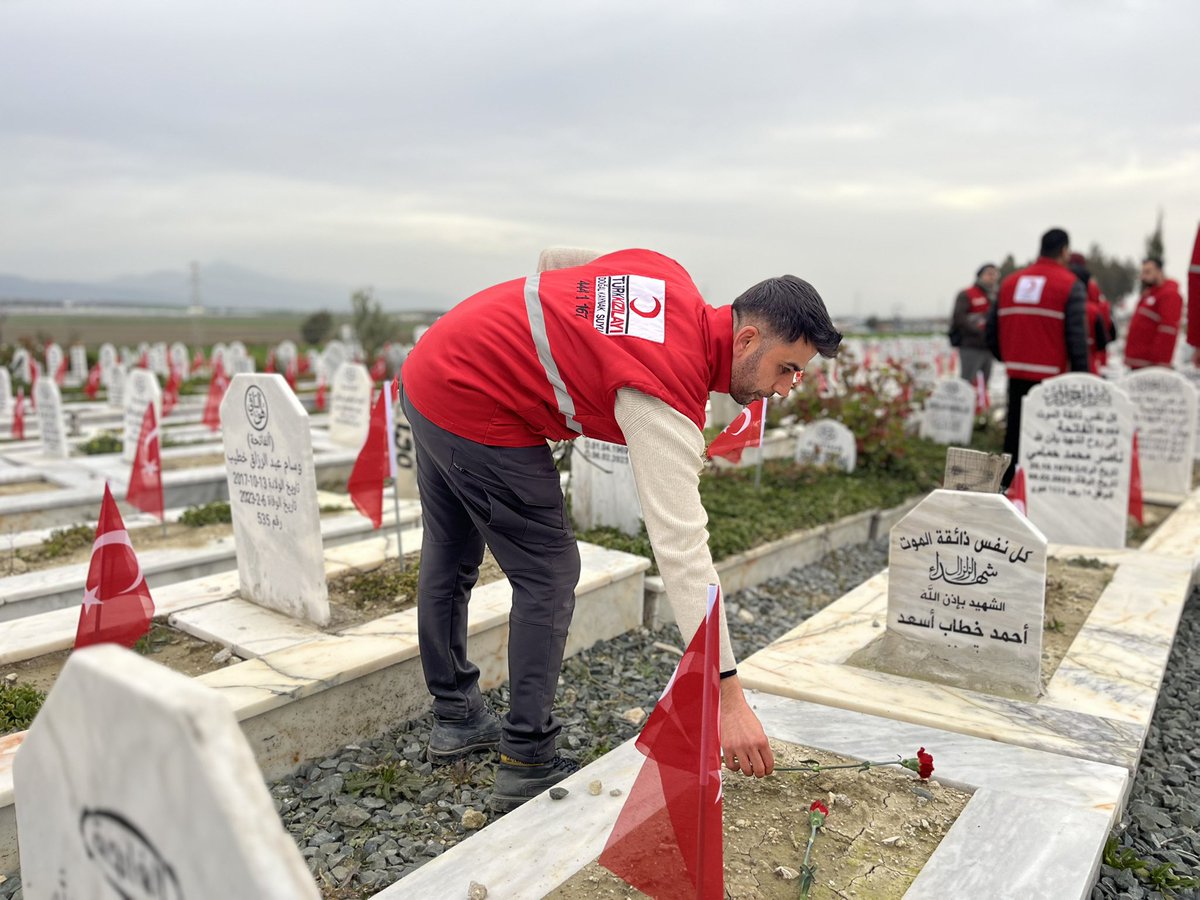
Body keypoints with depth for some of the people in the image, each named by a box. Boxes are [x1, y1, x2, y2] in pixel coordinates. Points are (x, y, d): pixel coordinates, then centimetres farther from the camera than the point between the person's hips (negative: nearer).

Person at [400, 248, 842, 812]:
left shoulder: (671, 280, 1)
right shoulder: (667, 395, -24)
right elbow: (681, 547, -28)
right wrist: (728, 696, -26)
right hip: (476, 411, -10)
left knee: (450, 554, 19)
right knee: (548, 574, -1)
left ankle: (454, 718, 37)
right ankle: (526, 764, 9)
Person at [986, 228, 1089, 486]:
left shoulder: (1010, 281, 10)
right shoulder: (1070, 285, -4)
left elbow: (992, 328, 11)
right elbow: (1077, 336, -9)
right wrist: (1081, 377, -4)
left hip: (1016, 375, 5)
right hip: (1052, 377, -4)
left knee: (1014, 432, 12)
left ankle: (1007, 485, 18)